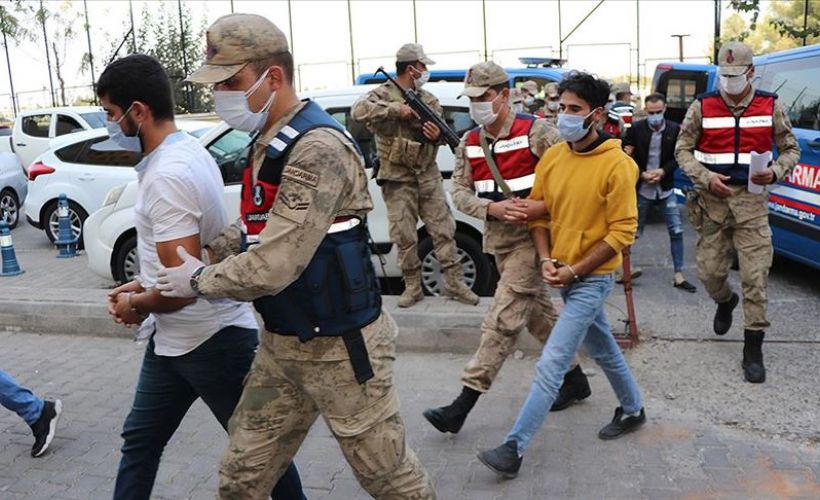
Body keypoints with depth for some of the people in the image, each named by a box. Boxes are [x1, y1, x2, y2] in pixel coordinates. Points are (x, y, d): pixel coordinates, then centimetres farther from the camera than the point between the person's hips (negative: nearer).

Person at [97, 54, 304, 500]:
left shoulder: (166, 176, -25)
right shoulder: (186, 150, 5)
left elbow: (181, 287, -27)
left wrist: (135, 305, -7)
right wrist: (143, 285, 12)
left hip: (211, 340, -10)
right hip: (173, 338, 10)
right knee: (139, 440, 19)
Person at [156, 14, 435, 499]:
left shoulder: (317, 148, -23)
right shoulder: (267, 144, 8)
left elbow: (272, 267, -27)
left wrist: (199, 281, -11)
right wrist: (200, 257, 3)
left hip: (340, 348, -9)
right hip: (281, 345, 9)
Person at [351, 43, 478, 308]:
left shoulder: (429, 99, 11)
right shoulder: (383, 94, -4)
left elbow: (442, 130, 9)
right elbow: (358, 110, -23)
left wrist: (438, 135, -17)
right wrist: (397, 109, -26)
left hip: (428, 175, 4)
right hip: (397, 179, -4)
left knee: (443, 229, 4)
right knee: (405, 237, 3)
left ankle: (454, 282, 12)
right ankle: (412, 286, 15)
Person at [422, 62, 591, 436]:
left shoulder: (536, 132, -11)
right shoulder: (469, 143, 7)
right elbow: (459, 191, 3)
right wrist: (491, 208, -15)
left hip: (532, 238, -7)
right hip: (498, 239, 7)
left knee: (501, 321, -7)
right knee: (538, 312, 16)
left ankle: (463, 405, -5)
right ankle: (574, 378, 33)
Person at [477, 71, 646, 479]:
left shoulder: (616, 164, -17)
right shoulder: (551, 158, 1)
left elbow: (622, 231, -16)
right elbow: (538, 212, 7)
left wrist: (575, 271, -18)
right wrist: (547, 260, -7)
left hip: (591, 277, -7)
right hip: (563, 273, 7)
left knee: (551, 364, -8)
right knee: (603, 349, 24)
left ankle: (514, 449, -2)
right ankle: (632, 411, 46)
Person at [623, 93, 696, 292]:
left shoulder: (675, 130, -3)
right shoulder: (635, 129, -5)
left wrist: (662, 171, -14)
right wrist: (643, 174, -13)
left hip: (666, 189, 2)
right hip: (642, 188, -2)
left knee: (676, 231, 1)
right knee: (634, 231, 7)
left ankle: (679, 276, 9)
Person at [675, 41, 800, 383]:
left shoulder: (770, 106, 4)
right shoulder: (702, 107, 2)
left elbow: (791, 148, 11)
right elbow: (682, 150, 3)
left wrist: (775, 171, -11)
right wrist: (706, 177, -13)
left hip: (752, 201, 0)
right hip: (713, 200, 1)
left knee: (756, 276, -4)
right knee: (710, 272, 5)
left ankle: (753, 349, 6)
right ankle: (725, 301, 42)